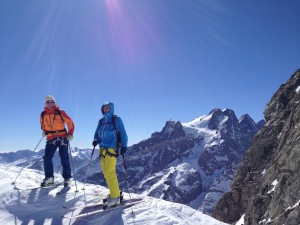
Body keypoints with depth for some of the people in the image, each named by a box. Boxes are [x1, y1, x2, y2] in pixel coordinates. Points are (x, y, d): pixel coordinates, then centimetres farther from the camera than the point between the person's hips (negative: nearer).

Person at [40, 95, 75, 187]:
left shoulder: (60, 113, -4)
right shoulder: (43, 115, 7)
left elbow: (70, 122, 0)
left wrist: (70, 133, -8)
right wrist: (44, 131, 10)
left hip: (62, 138, -3)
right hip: (51, 139, 3)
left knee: (64, 159, -1)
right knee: (47, 157, -7)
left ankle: (67, 178, 9)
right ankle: (49, 177, 5)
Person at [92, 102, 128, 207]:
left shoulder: (116, 119, 3)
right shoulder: (101, 121, 19)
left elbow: (123, 133, 2)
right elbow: (97, 133, 23)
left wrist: (124, 146, -5)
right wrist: (96, 140, 1)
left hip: (111, 149, -7)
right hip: (102, 149, 7)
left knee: (110, 173, -13)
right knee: (106, 173, 8)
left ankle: (115, 197, -6)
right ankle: (115, 193, 19)